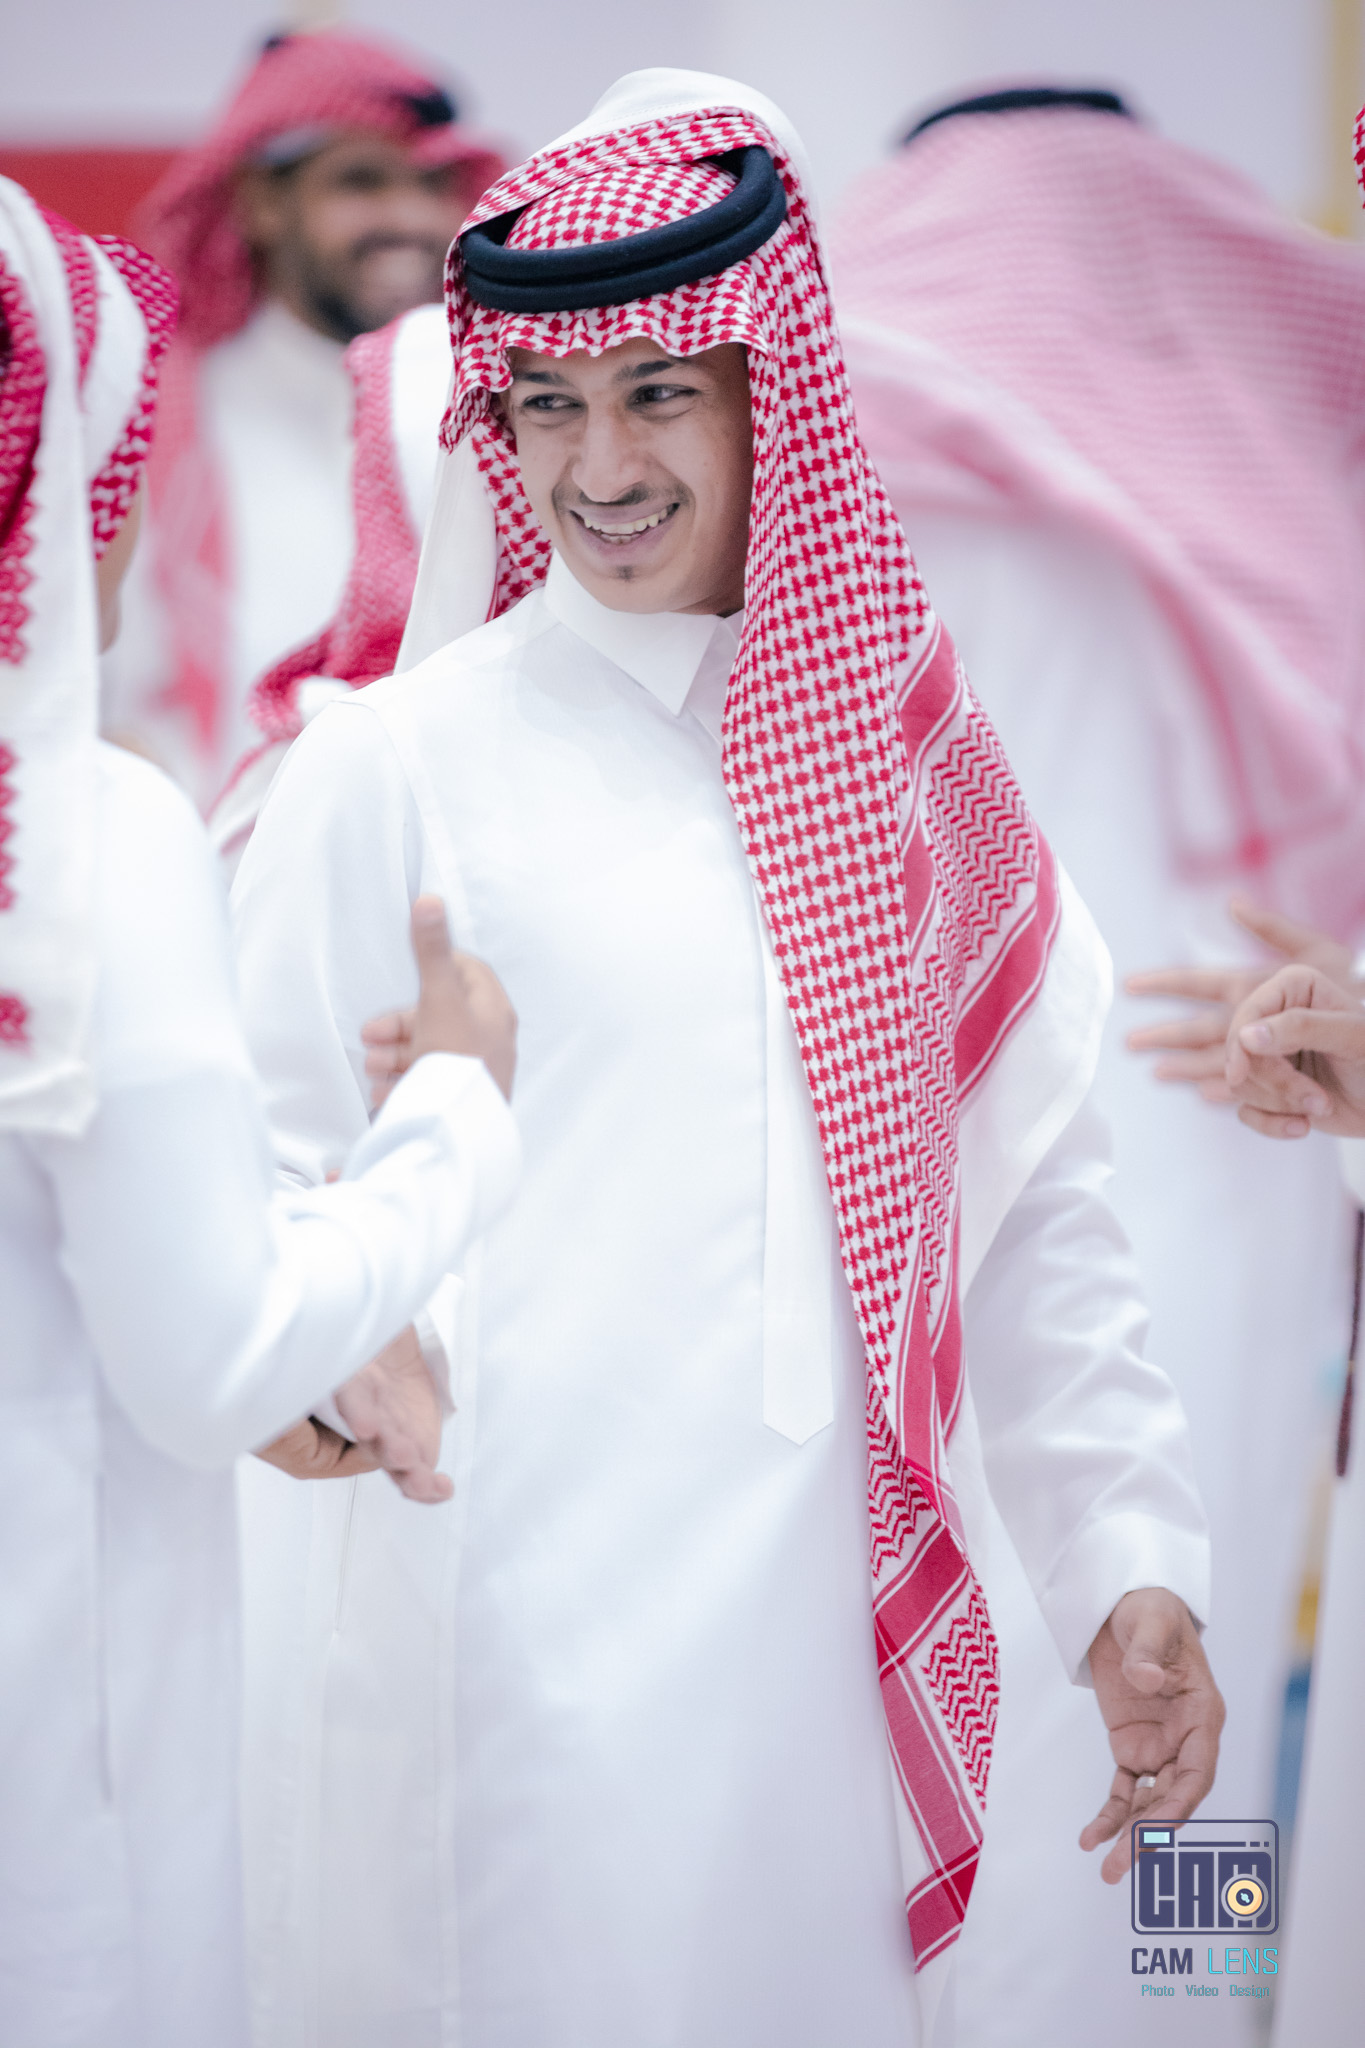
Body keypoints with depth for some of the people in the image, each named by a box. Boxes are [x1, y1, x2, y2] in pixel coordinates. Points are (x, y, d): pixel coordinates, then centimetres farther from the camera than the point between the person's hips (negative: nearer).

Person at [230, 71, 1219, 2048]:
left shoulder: (902, 747, 8)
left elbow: (1037, 1195, 10)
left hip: (846, 1645, 4)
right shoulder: (398, 763, -4)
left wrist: (1128, 1564, 5)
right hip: (509, 1664, -4)